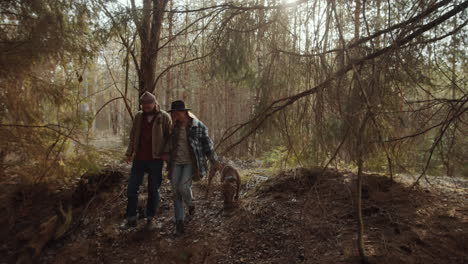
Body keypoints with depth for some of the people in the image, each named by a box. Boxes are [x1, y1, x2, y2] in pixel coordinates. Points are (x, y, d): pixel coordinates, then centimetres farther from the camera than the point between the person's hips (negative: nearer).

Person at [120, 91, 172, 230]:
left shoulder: (164, 117, -5)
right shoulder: (139, 116, 7)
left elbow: (169, 137, -5)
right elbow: (133, 136, 13)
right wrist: (129, 153, 7)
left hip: (155, 159, -4)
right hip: (139, 159, 4)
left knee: (153, 190, 7)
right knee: (131, 188, 6)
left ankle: (150, 218, 23)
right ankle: (131, 219, 19)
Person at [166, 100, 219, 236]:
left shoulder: (198, 126, -9)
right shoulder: (174, 126, 2)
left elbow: (207, 144, -4)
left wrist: (214, 162, -4)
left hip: (191, 162, -4)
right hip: (176, 163, 4)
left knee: (183, 187, -20)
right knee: (176, 193, 0)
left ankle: (189, 203, 17)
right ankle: (179, 223, 11)